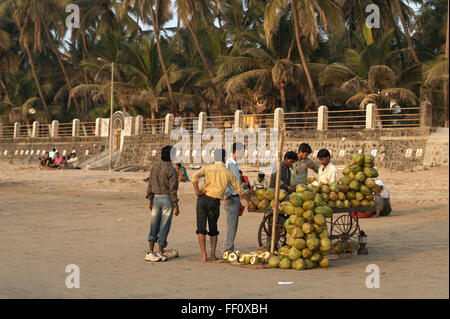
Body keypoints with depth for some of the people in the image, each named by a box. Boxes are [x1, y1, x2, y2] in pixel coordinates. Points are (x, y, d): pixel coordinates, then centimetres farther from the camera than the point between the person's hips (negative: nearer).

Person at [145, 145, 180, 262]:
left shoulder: (154, 167, 4)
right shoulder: (171, 170, -13)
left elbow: (150, 185, 7)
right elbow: (172, 189, -14)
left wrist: (150, 200, 15)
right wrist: (176, 206, -9)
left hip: (156, 198, 5)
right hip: (167, 200, -5)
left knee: (154, 226, 10)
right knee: (164, 226, 3)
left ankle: (150, 251, 7)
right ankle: (160, 252, 8)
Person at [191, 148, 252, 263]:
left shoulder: (207, 168, 6)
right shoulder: (228, 174, 9)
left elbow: (195, 176, -12)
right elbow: (239, 190, 16)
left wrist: (197, 191, -9)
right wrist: (249, 202, 27)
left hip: (202, 199, 0)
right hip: (215, 202, 0)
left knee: (201, 229, 5)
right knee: (213, 230, 16)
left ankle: (204, 255, 0)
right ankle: (213, 255, 10)